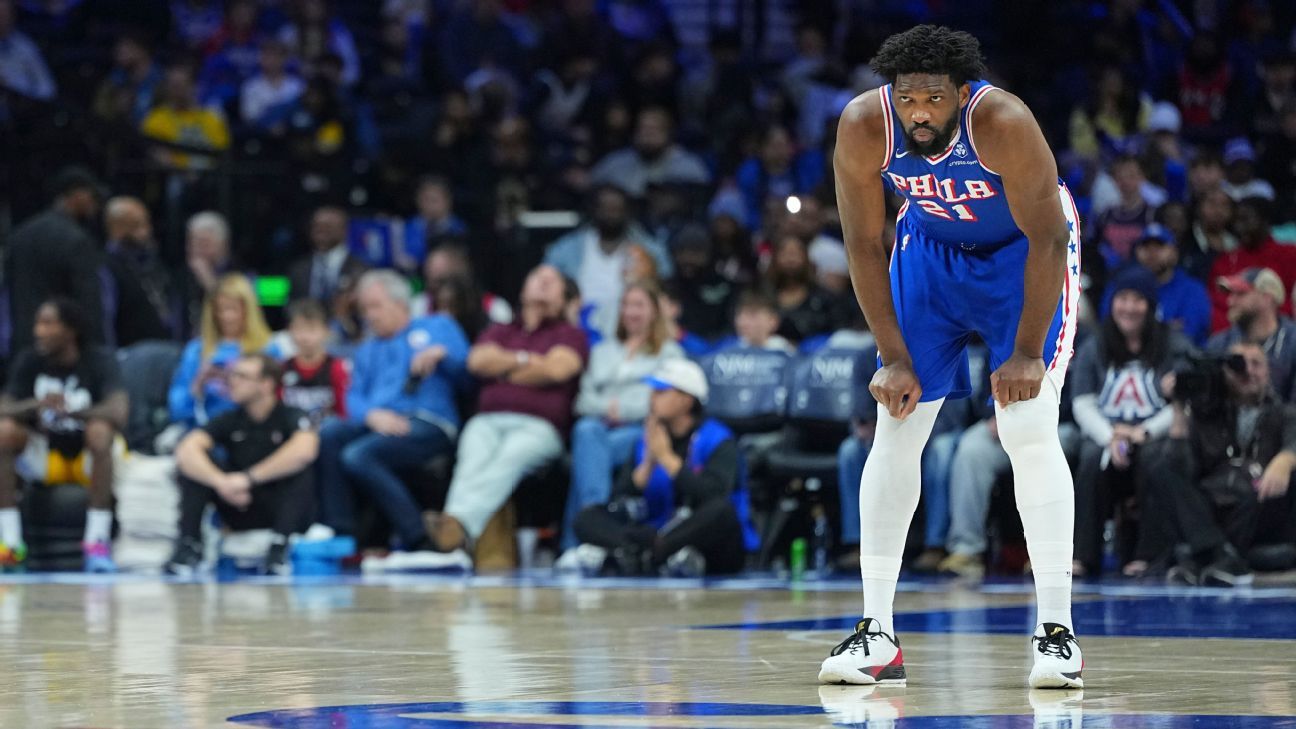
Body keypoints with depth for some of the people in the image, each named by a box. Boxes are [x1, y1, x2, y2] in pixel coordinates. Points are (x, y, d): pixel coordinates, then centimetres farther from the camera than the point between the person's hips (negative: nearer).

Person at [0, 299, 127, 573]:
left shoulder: (100, 361, -13)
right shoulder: (29, 362, -4)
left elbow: (118, 411, -30)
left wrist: (71, 411, -43)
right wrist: (36, 405, -36)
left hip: (90, 458, -3)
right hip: (45, 458, 3)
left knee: (100, 430, -36)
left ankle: (98, 541, -34)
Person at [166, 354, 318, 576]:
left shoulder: (290, 417, -8)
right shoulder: (231, 420, 3)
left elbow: (304, 451, -33)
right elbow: (186, 450, -15)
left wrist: (249, 478, -30)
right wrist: (220, 482, -33)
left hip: (283, 510, -3)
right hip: (240, 510, 3)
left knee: (299, 466, -31)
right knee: (193, 462, -14)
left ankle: (279, 547, -34)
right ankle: (189, 545, -19)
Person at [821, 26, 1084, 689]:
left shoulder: (1003, 124, -35)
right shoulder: (863, 127, -26)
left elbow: (1048, 241, -25)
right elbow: (864, 248, -14)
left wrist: (1028, 353, -24)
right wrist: (894, 358, -14)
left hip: (1026, 252, -3)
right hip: (930, 246, 3)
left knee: (1029, 430, -15)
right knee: (895, 429, -3)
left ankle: (1056, 632, -10)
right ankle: (876, 635, 1)